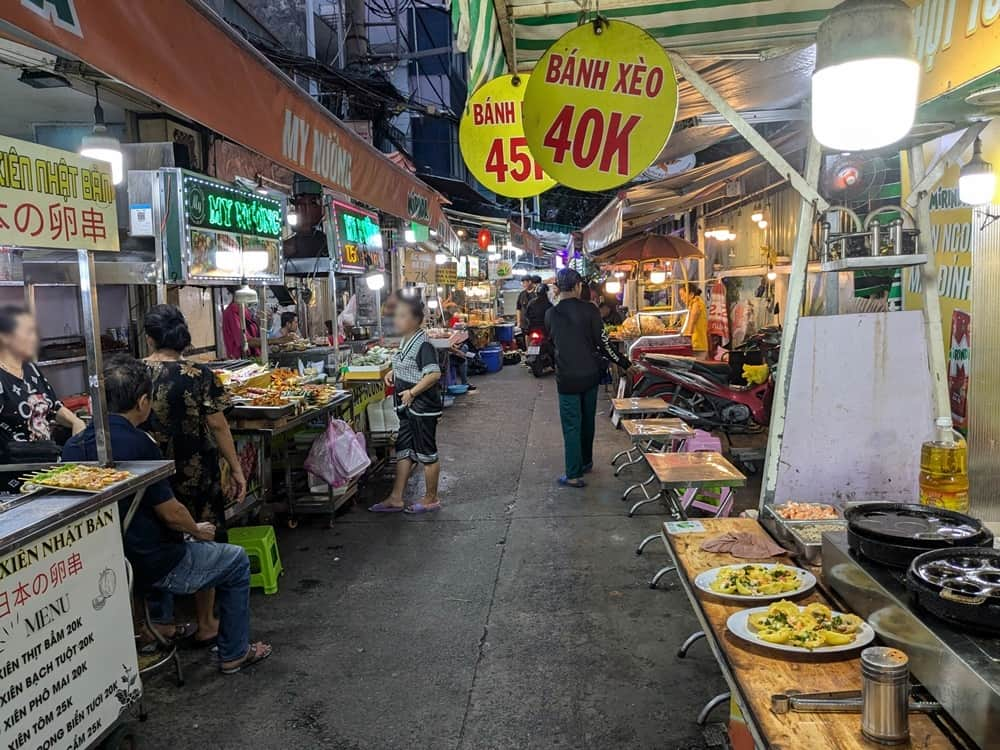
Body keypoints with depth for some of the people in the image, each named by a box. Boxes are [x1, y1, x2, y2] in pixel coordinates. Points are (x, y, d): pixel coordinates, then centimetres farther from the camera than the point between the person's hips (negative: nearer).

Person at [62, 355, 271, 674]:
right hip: (150, 569, -8)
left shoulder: (73, 445, -2)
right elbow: (171, 513, -19)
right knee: (237, 560, 13)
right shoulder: (138, 444, -24)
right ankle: (234, 653, 21)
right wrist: (198, 530, 3)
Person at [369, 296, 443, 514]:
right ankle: (396, 499, 21)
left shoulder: (423, 344, -19)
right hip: (408, 407, 10)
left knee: (427, 453, 4)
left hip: (423, 407, -10)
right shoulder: (405, 341, 9)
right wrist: (393, 372, 8)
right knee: (403, 450, 13)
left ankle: (431, 499, 18)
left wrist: (412, 392, -25)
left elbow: (434, 374, -27)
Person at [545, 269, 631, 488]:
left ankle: (573, 475, 4)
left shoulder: (551, 314, -7)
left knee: (571, 425, 4)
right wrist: (622, 362, 4)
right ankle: (586, 462, 35)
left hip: (567, 377, -2)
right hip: (590, 375, 2)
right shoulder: (590, 310, -11)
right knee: (588, 420, 19)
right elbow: (602, 343, -9)